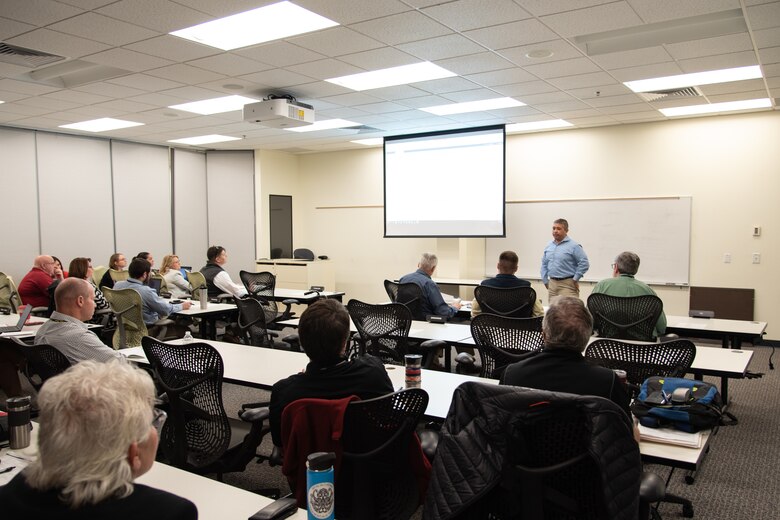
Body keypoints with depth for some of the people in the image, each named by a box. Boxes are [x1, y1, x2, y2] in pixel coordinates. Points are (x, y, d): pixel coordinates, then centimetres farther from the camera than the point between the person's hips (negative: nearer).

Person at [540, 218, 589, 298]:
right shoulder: (549, 246, 13)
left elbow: (584, 263, -10)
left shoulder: (573, 246, -6)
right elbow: (544, 264, 20)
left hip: (567, 284, -6)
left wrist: (575, 279, -9)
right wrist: (545, 281, 13)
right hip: (552, 284, 6)